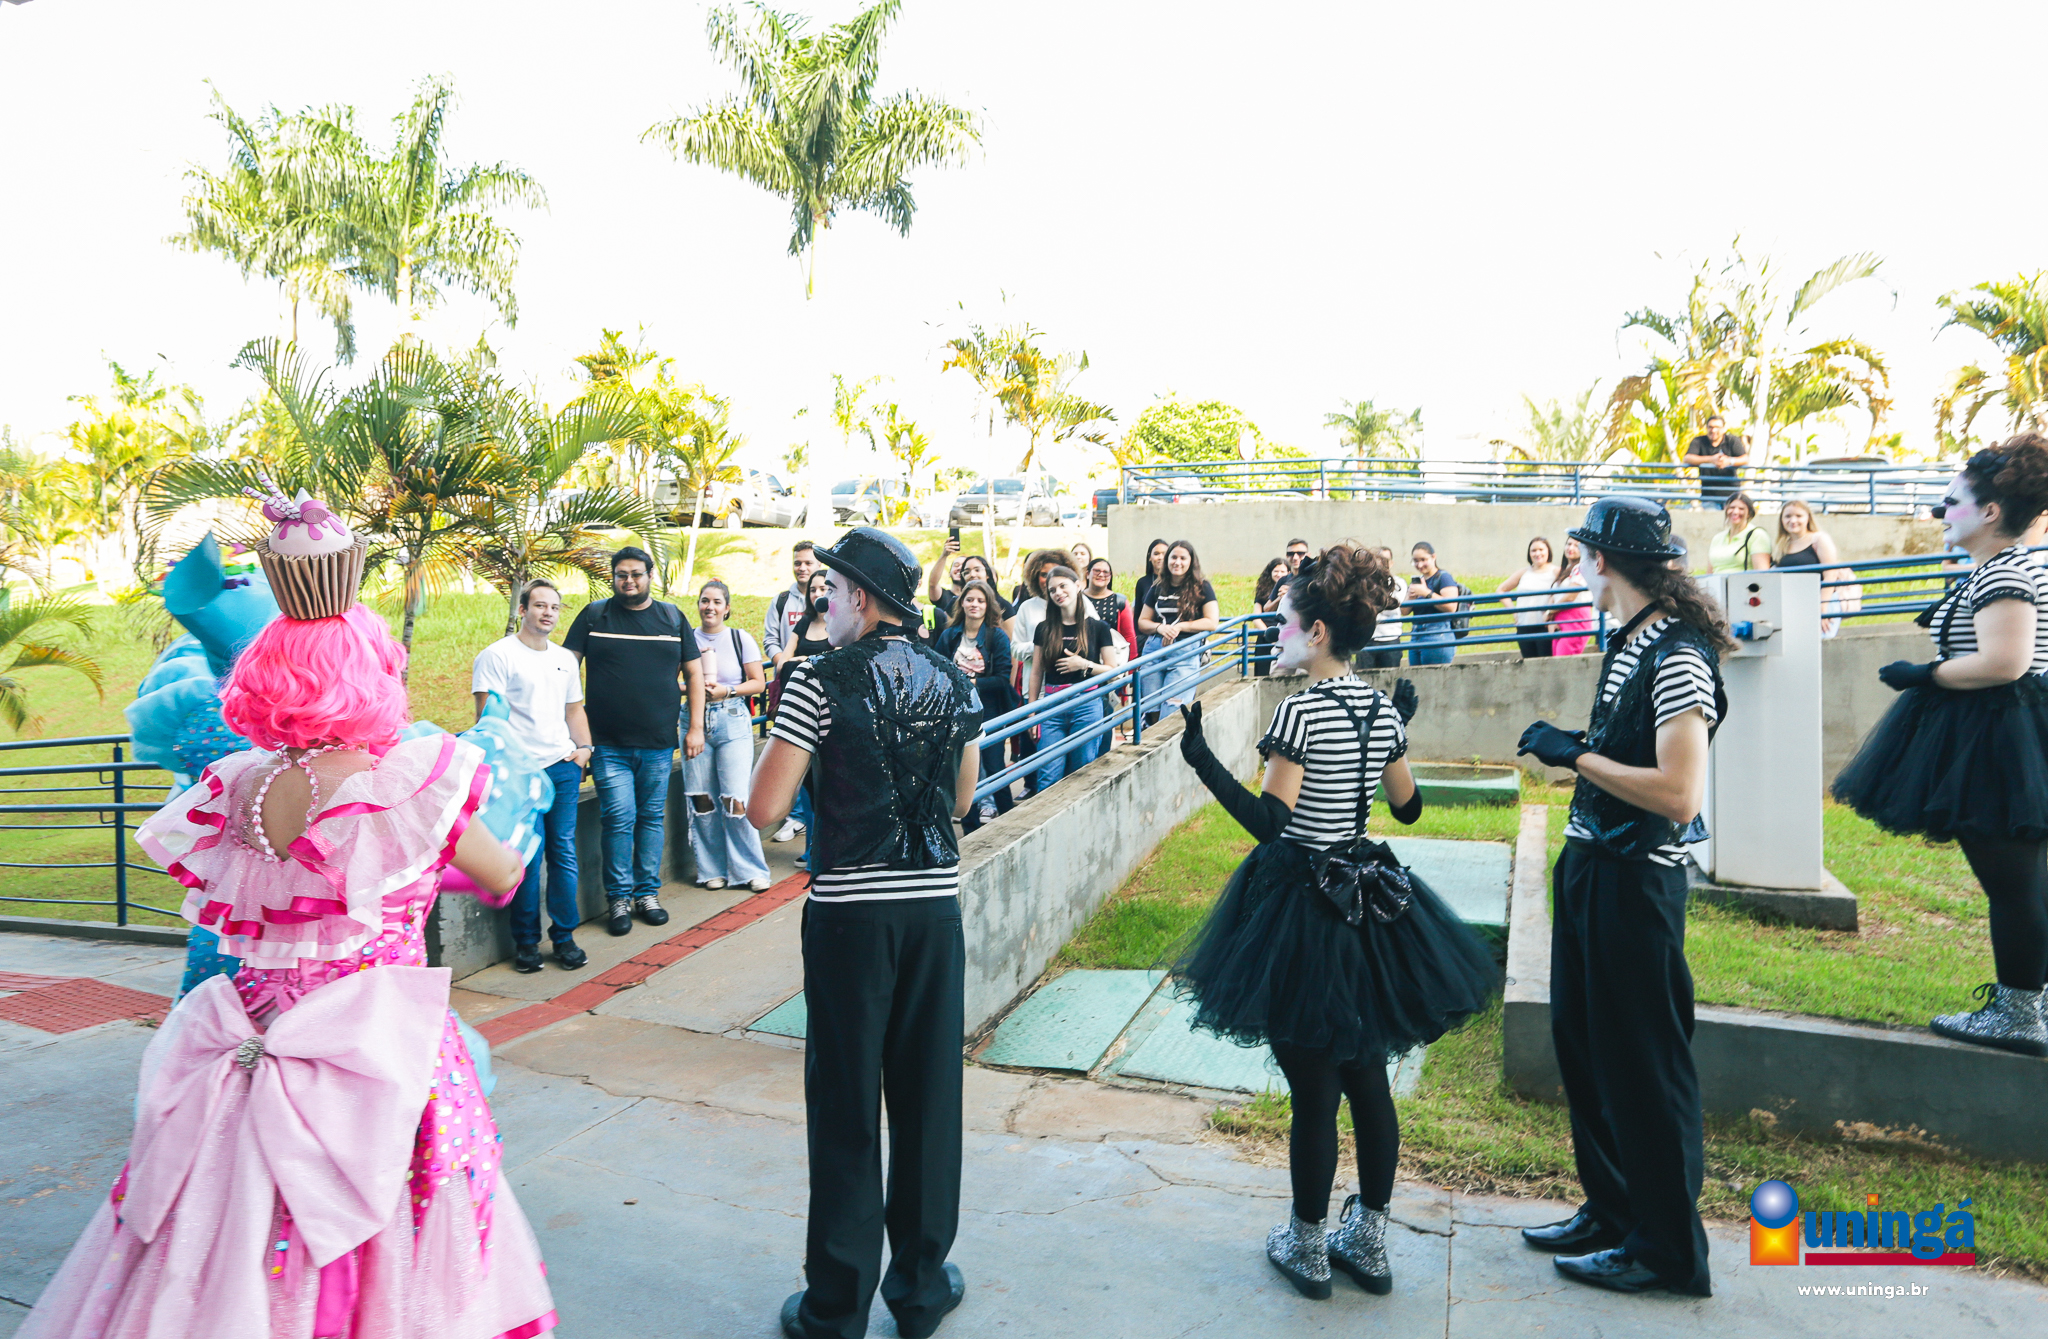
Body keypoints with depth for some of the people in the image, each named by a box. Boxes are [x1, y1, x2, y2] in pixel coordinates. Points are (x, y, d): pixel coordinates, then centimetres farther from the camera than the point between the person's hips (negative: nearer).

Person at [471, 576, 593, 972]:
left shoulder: (565, 658, 17)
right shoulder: (497, 655, -3)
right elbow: (488, 716, -8)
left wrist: (584, 747, 11)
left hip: (564, 768, 5)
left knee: (564, 853, 5)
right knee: (528, 858, -4)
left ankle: (564, 936, 15)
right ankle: (526, 942, 9)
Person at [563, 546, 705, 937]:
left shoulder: (672, 617, 9)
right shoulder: (593, 615, 5)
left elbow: (694, 673, 12)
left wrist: (696, 727, 5)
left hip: (659, 744, 2)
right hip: (608, 744, -2)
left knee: (652, 817, 8)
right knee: (618, 818, -5)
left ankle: (647, 893, 21)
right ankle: (618, 898, 9)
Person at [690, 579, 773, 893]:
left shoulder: (740, 639, 4)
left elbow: (759, 682, 4)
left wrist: (727, 691, -10)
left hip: (733, 721, -2)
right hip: (695, 720, 2)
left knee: (736, 799, -8)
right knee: (702, 799, 2)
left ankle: (750, 869, 5)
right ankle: (713, 869, 17)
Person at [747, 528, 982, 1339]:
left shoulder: (821, 682, -10)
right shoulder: (954, 683, 5)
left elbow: (764, 810, -11)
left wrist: (784, 744, 7)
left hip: (850, 910, -4)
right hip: (935, 906, 4)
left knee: (845, 1102, 7)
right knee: (929, 1095, 14)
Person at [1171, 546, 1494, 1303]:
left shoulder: (1300, 711, -18)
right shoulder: (1384, 710, 4)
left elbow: (1268, 820, -22)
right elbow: (1409, 806, 15)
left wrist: (1202, 761, -22)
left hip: (1303, 907, -7)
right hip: (1368, 901, 7)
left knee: (1312, 1088, 5)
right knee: (1368, 1079, 15)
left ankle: (1307, 1248, 21)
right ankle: (1370, 1241, 29)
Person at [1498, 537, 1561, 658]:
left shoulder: (1555, 572, 1)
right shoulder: (1524, 573, 14)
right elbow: (1502, 590, 21)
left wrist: (1550, 612, -20)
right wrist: (1512, 610, 10)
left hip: (1544, 627, -5)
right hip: (1524, 628, 5)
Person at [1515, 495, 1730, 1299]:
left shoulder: (1677, 657, -20)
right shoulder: (1630, 643, 8)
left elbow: (1680, 795, -26)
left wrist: (1576, 754, -19)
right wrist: (1569, 745, 5)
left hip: (1635, 879, -9)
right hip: (1590, 863, 9)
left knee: (1643, 1062, 4)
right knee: (1580, 1042, 18)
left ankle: (1667, 1250, 22)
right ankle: (1611, 1212, 36)